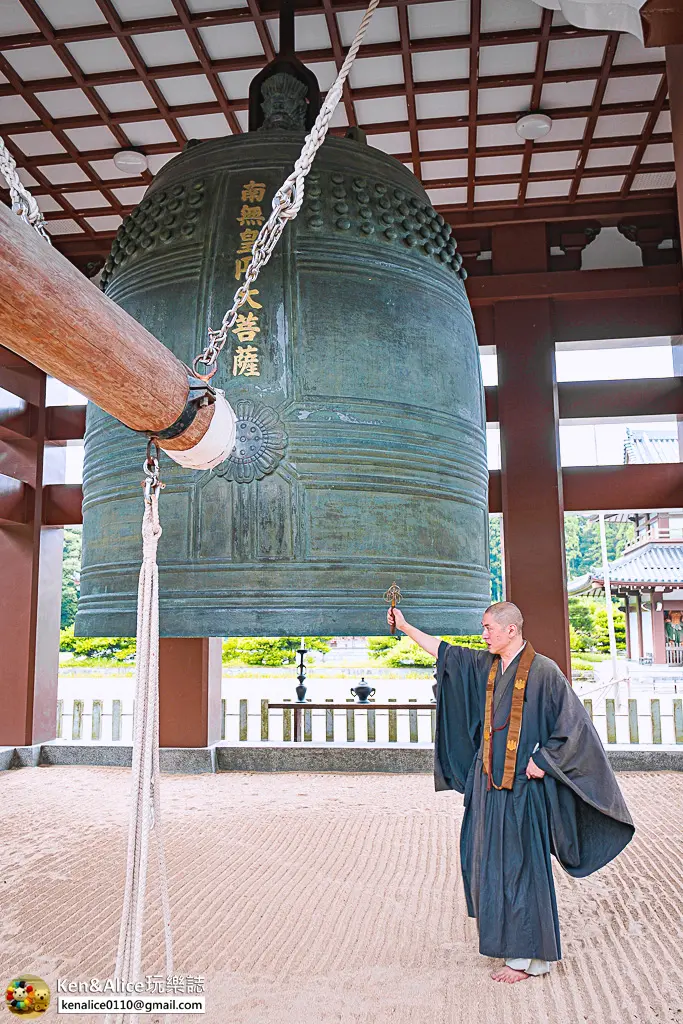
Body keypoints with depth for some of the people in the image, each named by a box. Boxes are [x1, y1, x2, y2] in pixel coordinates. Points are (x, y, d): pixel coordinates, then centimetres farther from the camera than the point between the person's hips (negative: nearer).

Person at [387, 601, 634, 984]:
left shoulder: (543, 671, -13)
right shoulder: (484, 666, 7)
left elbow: (574, 723, -13)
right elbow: (443, 650, 18)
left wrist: (543, 760, -16)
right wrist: (405, 626, 21)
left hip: (522, 785, -7)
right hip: (489, 784, 7)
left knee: (520, 865, -1)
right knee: (489, 860, 14)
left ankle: (530, 956, 13)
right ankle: (509, 938, 32)